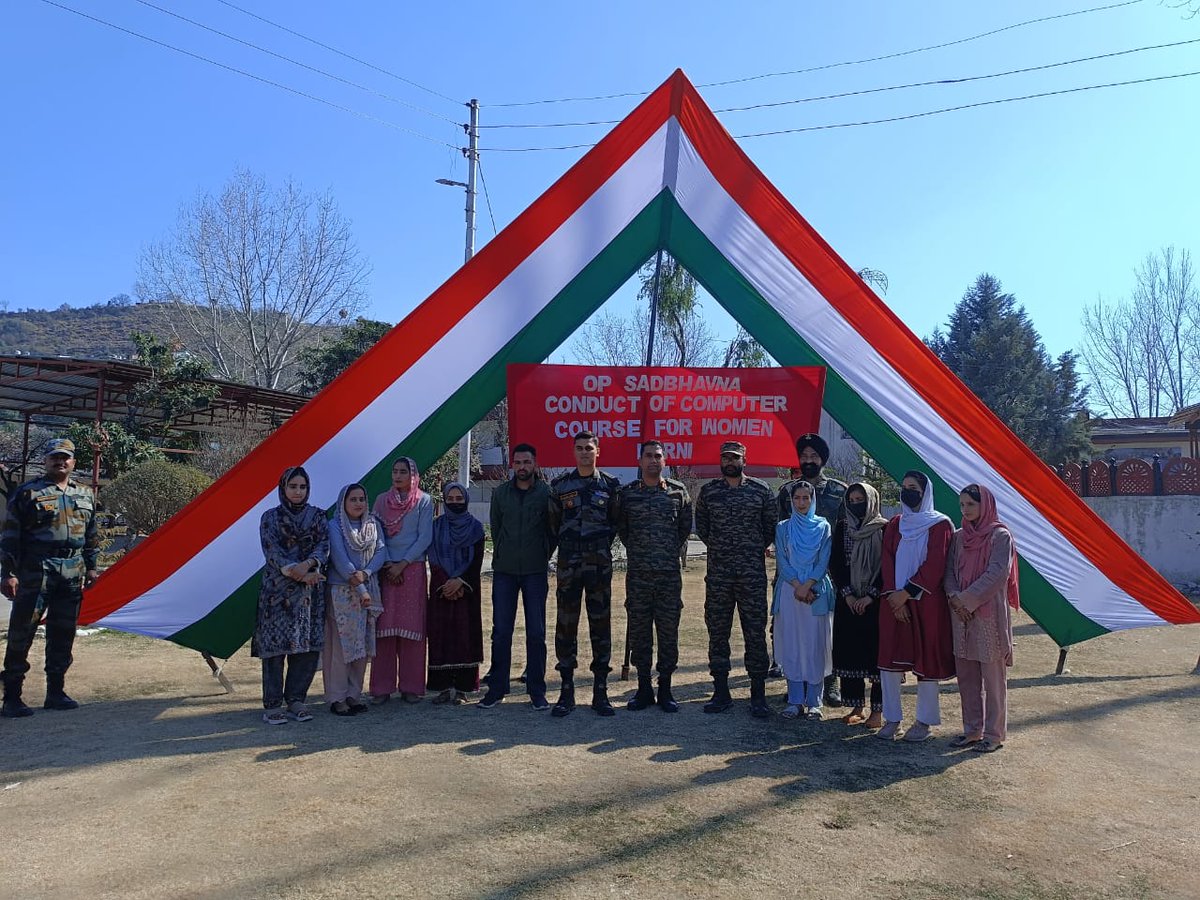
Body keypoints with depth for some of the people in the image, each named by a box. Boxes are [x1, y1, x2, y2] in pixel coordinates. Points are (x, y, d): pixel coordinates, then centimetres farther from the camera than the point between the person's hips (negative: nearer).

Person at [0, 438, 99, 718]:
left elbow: (92, 536, 21)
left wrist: (91, 567, 17)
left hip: (73, 575, 5)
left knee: (63, 634, 10)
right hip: (35, 572, -5)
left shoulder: (85, 495, 14)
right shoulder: (27, 493, -1)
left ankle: (55, 691, 21)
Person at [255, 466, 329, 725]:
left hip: (310, 590, 3)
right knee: (275, 644, -3)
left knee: (308, 645, 1)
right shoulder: (270, 517, 4)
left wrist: (308, 563, -21)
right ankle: (272, 704, 5)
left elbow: (324, 545, -1)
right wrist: (298, 573, -18)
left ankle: (296, 700, 12)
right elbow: (272, 552, -6)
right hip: (278, 590, -2)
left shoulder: (317, 516, 10)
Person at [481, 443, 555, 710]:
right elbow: (495, 528, 14)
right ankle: (497, 688, 15)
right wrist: (504, 554, 12)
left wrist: (543, 556, 5)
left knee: (536, 633, 2)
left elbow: (553, 530, 3)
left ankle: (537, 690, 11)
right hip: (504, 570, 2)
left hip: (535, 571, -2)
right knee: (501, 632, 5)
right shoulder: (500, 493, 5)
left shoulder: (546, 493, -3)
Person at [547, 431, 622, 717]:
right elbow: (553, 523, 12)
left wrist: (602, 544, 7)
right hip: (568, 563, 1)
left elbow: (616, 521, 10)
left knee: (600, 624, 4)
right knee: (566, 625, 2)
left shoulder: (610, 485, 4)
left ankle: (600, 692, 12)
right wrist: (567, 545, 11)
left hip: (600, 564, 0)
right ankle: (567, 691, 11)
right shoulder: (560, 486, 5)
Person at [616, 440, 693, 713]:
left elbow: (686, 526, 13)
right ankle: (644, 688, 17)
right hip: (638, 574, 0)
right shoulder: (627, 492, 3)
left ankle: (665, 688, 16)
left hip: (670, 573, 0)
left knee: (668, 631, 4)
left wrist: (672, 549, 11)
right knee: (639, 631, 6)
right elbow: (620, 527, 13)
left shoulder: (678, 491, 3)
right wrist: (635, 550, 10)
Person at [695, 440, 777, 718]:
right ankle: (721, 692, 17)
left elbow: (771, 526, 11)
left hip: (752, 573, -2)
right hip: (718, 574, 2)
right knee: (717, 632, 6)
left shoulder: (761, 490, 3)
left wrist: (756, 549, 12)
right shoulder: (708, 491, 7)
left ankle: (758, 695, 9)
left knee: (755, 632, 0)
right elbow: (701, 527, 17)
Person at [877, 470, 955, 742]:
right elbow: (888, 561, 5)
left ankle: (925, 721, 14)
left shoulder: (940, 525, -3)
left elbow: (934, 566, -10)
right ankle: (892, 719, 13)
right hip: (894, 600, 4)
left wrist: (907, 593, -14)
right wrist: (895, 597, -8)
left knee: (926, 658, 2)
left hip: (926, 602, -4)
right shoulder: (895, 524, 11)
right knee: (889, 657, 2)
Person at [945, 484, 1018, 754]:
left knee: (993, 676, 2)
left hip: (989, 613, -5)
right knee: (966, 676, 10)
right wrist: (954, 597, -9)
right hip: (961, 614, 6)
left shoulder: (1000, 536, -5)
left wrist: (967, 599, -15)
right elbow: (950, 571, 9)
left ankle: (994, 734, 11)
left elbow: (997, 573, -13)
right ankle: (972, 730, 21)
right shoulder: (959, 537, 11)